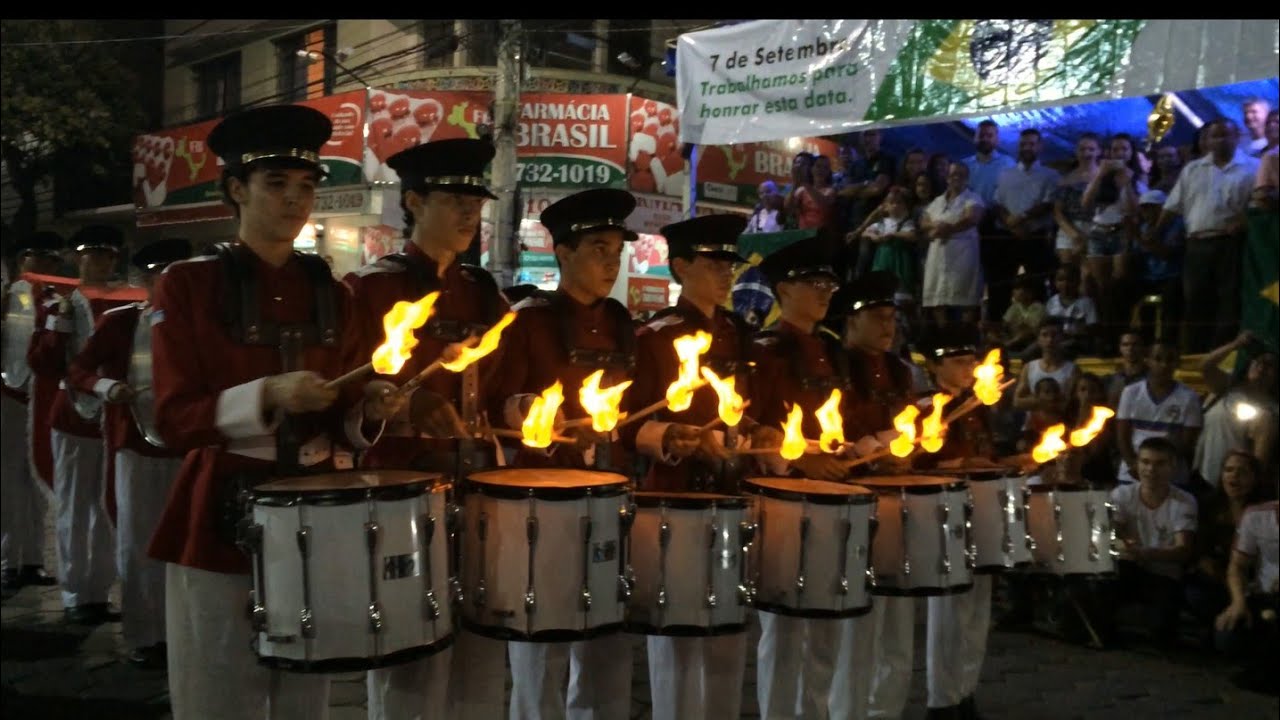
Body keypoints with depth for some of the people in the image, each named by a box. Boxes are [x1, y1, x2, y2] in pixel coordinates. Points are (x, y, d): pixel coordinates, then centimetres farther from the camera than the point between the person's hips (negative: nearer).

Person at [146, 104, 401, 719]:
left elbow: (344, 425, 10)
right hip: (221, 521, -4)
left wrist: (370, 409, -12)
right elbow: (175, 420, -10)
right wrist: (266, 395, -25)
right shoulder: (186, 284, -4)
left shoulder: (331, 293, 9)